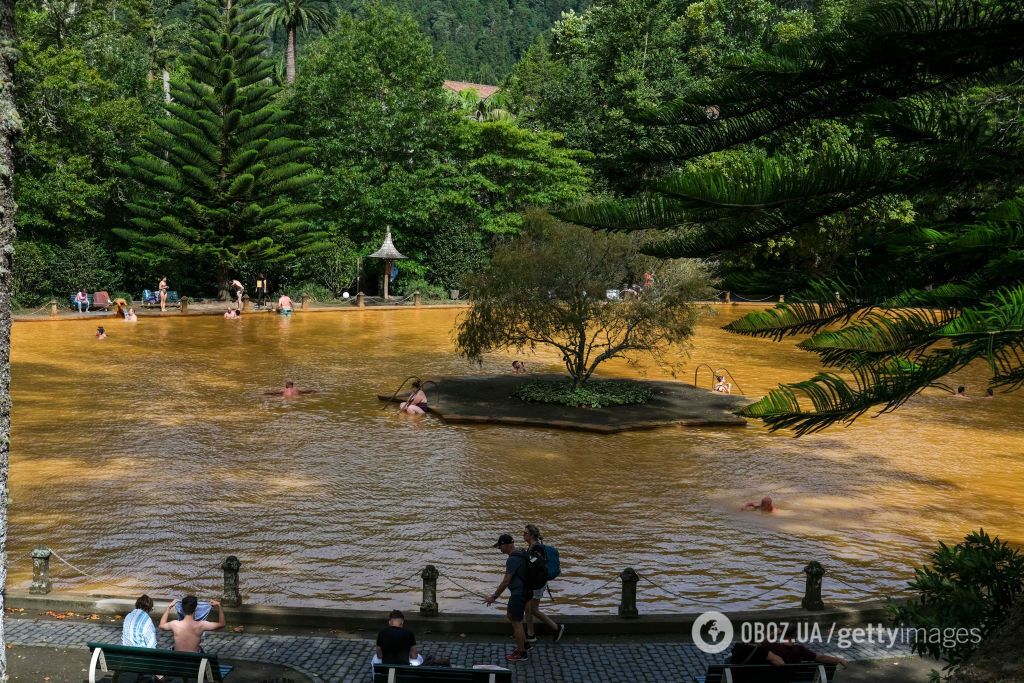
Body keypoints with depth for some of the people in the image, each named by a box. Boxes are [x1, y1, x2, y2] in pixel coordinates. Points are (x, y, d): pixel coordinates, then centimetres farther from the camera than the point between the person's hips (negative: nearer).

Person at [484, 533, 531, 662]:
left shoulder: (512, 560, -23)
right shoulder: (519, 556, 9)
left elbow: (506, 581, -24)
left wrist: (494, 597, -16)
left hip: (518, 594, -10)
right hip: (520, 592, 10)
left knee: (516, 622, 1)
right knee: (510, 616, 22)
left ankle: (521, 653, 12)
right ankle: (523, 644, 28)